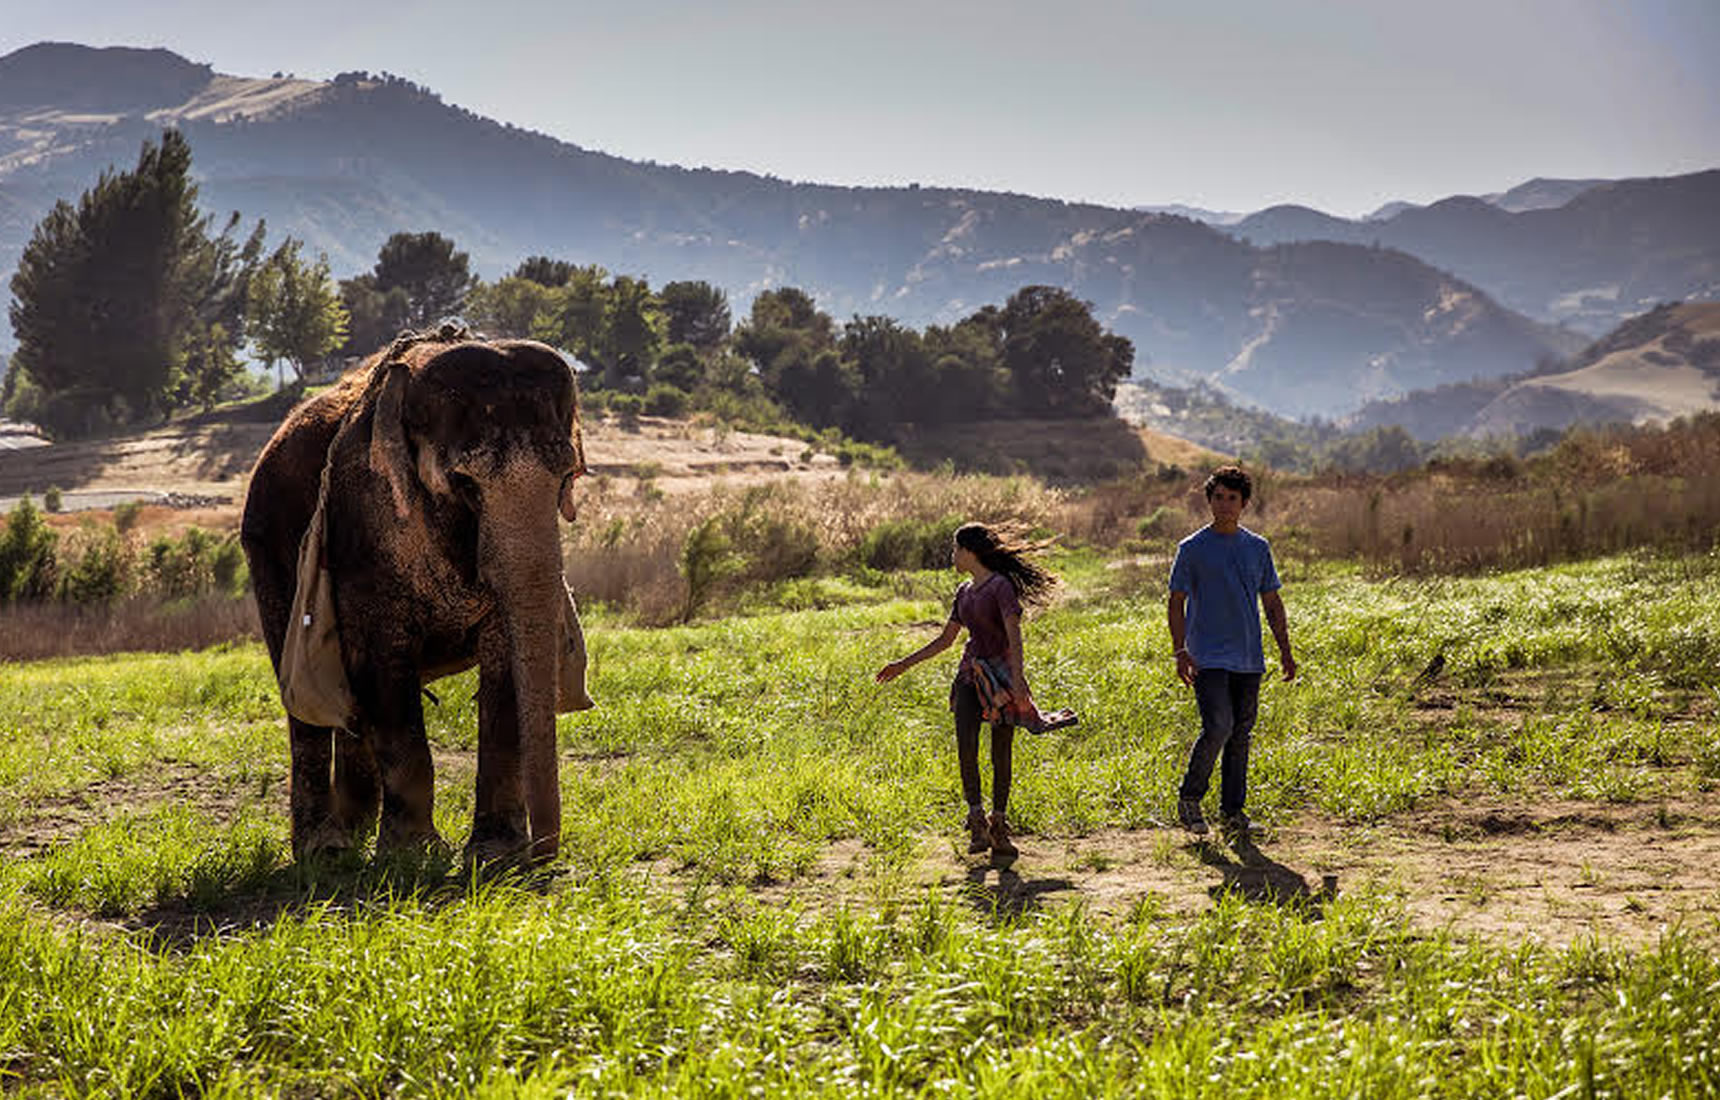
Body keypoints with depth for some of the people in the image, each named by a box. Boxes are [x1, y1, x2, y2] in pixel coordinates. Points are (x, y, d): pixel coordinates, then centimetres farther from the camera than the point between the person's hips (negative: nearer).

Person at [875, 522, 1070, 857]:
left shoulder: (1001, 586, -10)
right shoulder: (965, 592, 13)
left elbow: (1014, 636, -19)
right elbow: (945, 640, 22)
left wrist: (1017, 679, -31)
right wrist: (903, 665, 20)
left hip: (1001, 674, -6)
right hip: (971, 674, 6)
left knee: (1001, 753, -1)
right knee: (966, 744, -13)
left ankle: (999, 826, 10)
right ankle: (977, 821, -9)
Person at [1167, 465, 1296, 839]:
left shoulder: (1258, 548, 10)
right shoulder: (1192, 549, -1)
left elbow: (1272, 602, 16)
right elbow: (1176, 602, 0)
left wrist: (1285, 650, 9)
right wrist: (1180, 651, -11)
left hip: (1248, 660, 4)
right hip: (1208, 658, -4)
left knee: (1241, 735, 6)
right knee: (1218, 727, -17)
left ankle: (1233, 810, 15)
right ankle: (1189, 798, 0)